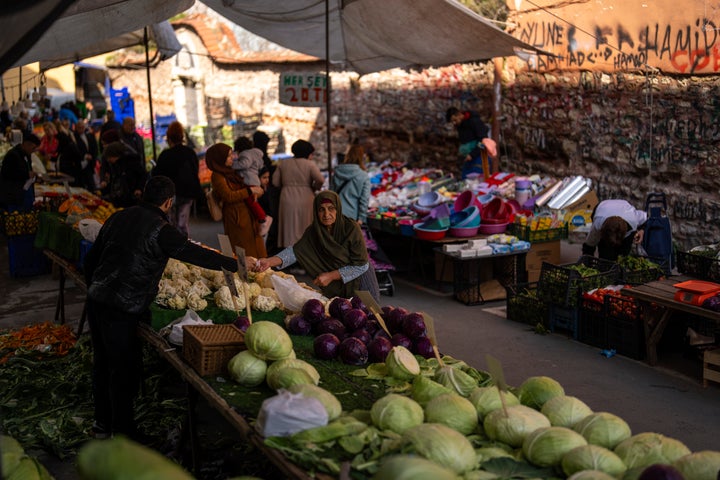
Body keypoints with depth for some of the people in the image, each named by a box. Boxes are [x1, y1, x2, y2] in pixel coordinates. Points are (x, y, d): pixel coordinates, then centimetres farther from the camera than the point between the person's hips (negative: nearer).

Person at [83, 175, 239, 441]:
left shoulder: (119, 217, 11)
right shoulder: (160, 229, -13)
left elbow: (92, 257, 17)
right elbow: (195, 254, -14)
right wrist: (237, 264, -6)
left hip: (96, 297, 8)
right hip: (121, 308, -8)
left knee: (102, 361, 20)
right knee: (124, 369, 4)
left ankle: (102, 422, 36)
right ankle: (122, 432, 14)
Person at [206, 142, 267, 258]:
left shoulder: (230, 172, 14)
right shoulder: (217, 176, -13)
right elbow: (229, 196, -21)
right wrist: (251, 190, -18)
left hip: (246, 214, 9)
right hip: (235, 217, -9)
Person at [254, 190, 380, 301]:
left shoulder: (351, 228, -21)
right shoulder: (313, 231, -8)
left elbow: (361, 265, -21)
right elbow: (296, 250, -19)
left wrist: (331, 276, -24)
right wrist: (270, 261, -34)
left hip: (358, 283, -3)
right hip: (334, 288, 3)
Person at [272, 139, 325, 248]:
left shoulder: (283, 164, 7)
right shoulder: (310, 164, -5)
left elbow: (275, 182, 5)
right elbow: (320, 180, -16)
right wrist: (313, 188, 3)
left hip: (287, 199, 3)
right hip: (305, 201, -3)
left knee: (289, 229, 8)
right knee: (305, 229, 5)